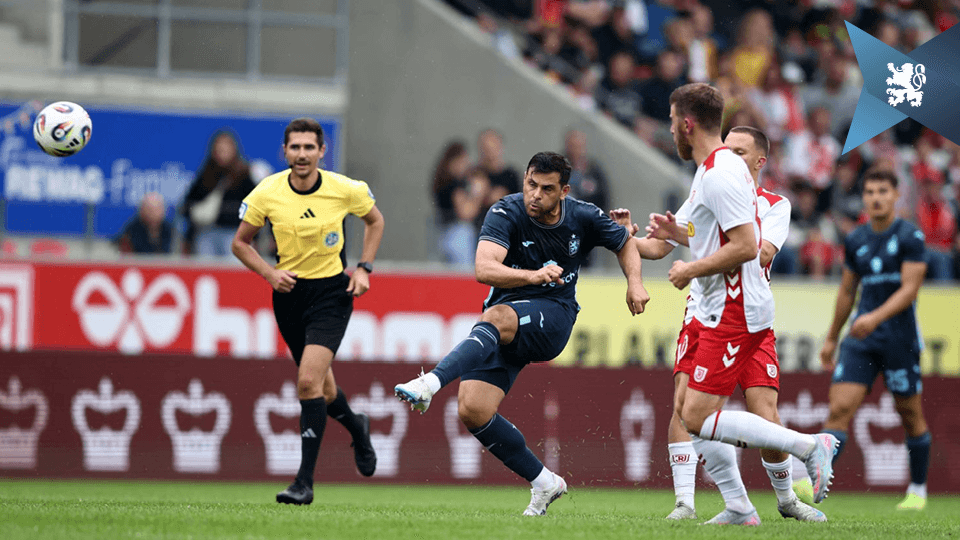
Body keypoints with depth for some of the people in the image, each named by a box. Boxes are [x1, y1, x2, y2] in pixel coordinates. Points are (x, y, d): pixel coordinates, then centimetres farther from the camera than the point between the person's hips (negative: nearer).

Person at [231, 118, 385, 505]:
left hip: (332, 291, -3)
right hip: (289, 291, 3)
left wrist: (364, 268, 0)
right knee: (321, 391, 12)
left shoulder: (344, 189, -10)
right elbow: (240, 243, 4)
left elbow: (375, 220, 10)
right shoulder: (266, 193, -9)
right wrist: (269, 273, -12)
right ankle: (355, 426, 48)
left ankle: (305, 481, -15)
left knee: (309, 381, -20)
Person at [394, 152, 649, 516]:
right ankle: (544, 482, 3)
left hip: (553, 316, -2)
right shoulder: (506, 213, -11)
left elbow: (625, 245, 21)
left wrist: (634, 282, 1)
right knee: (472, 410, -14)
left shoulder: (584, 217, -1)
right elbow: (484, 270, -27)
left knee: (497, 318, -37)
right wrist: (532, 275, -43)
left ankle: (429, 384, -54)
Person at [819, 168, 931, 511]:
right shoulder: (855, 242, 10)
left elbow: (909, 289, -14)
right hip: (861, 340, 4)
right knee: (839, 409, -12)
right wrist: (831, 338, 24)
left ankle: (918, 490, 24)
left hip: (900, 338, -4)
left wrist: (876, 317, -28)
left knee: (910, 415, 7)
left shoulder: (910, 237, -6)